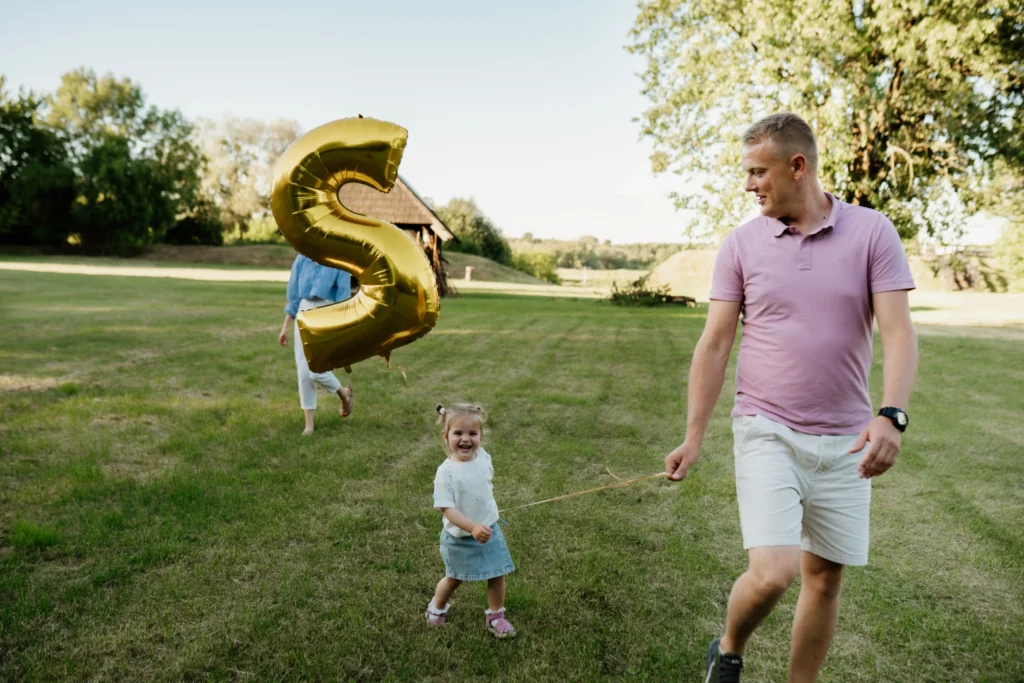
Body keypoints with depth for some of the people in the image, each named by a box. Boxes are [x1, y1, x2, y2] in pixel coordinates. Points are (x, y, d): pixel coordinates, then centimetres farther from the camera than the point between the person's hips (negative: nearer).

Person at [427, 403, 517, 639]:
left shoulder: (483, 457, -10)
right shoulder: (446, 472, -27)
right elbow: (447, 509, -29)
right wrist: (473, 527, -38)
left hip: (489, 529, 4)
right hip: (460, 537, -4)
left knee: (497, 574, 9)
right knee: (455, 578, 18)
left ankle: (495, 616, 32)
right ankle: (437, 607, 47)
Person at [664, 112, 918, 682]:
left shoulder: (873, 233, -2)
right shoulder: (742, 244, 0)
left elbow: (899, 332, -7)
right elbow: (714, 346, 0)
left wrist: (892, 415, -24)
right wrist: (694, 439, -2)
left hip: (846, 441, 1)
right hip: (767, 432, -1)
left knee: (825, 577, 11)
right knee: (771, 574, -12)